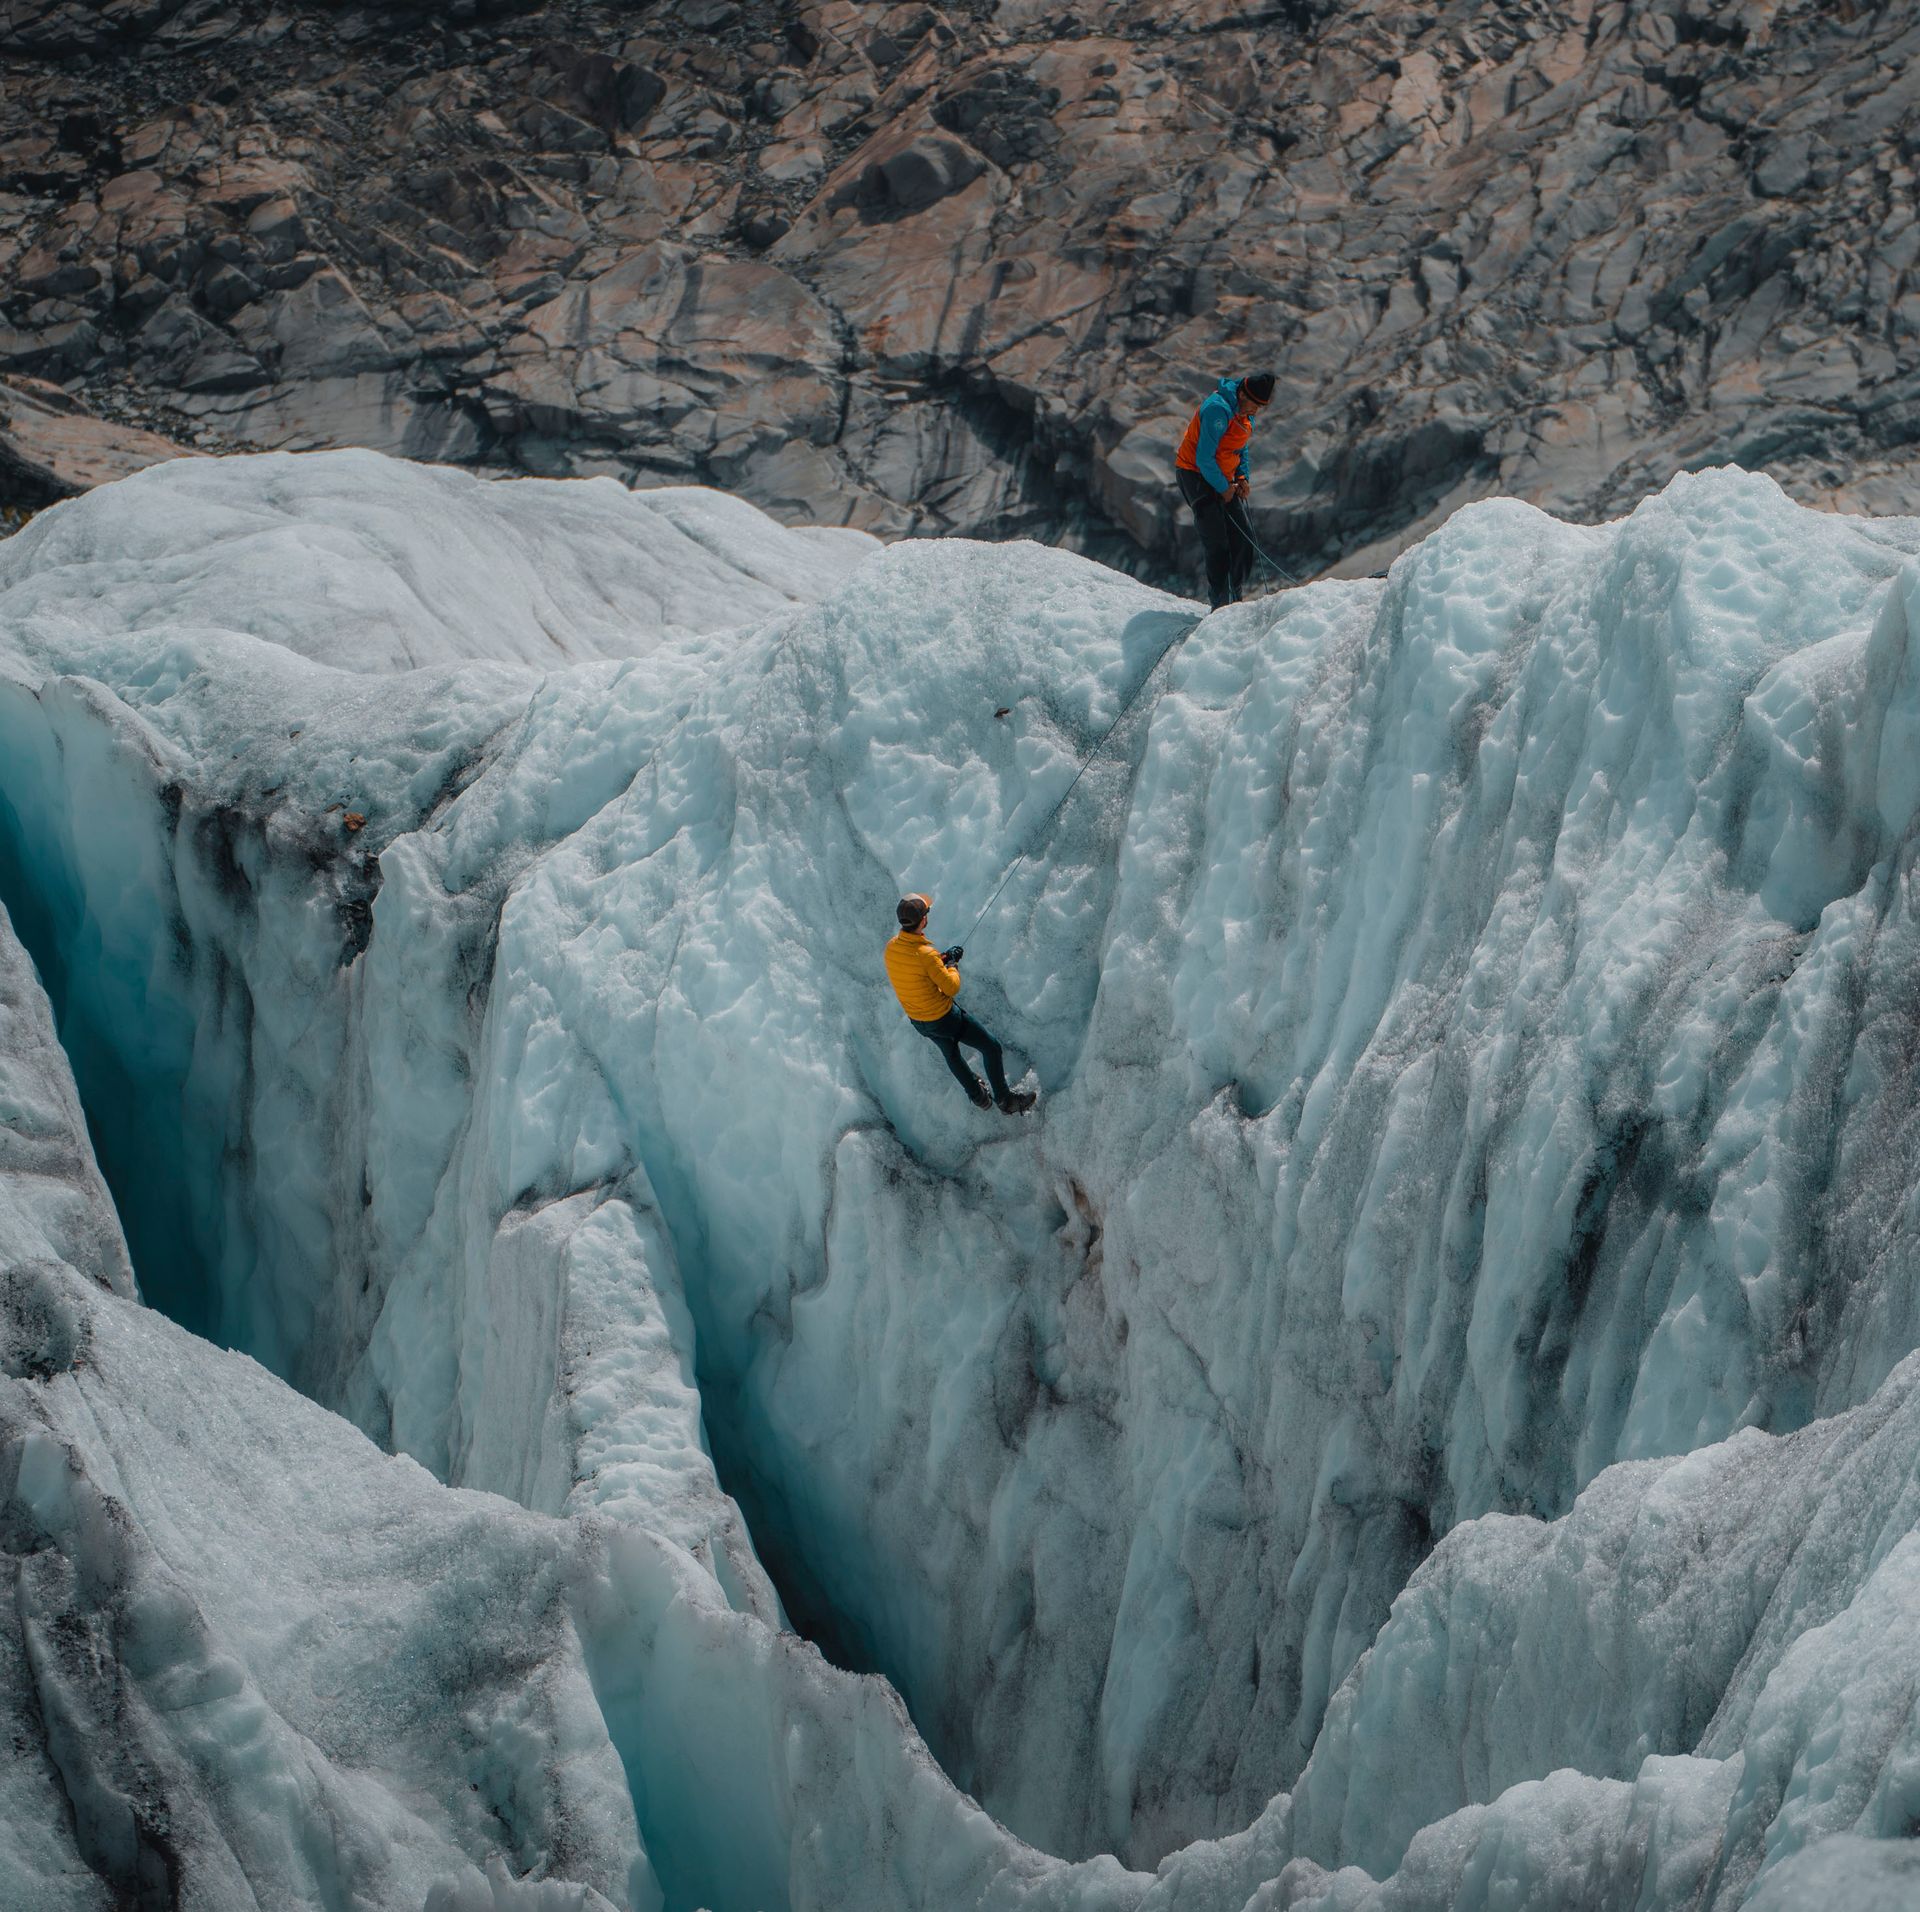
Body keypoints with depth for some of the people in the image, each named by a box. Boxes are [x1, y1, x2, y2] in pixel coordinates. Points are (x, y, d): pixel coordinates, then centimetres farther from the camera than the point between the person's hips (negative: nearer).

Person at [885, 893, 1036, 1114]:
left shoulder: (891, 947, -12)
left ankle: (978, 1095, 53)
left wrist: (940, 958, 7)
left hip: (916, 1019, 8)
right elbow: (952, 988, -23)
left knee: (951, 1053, 33)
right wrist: (952, 965, -5)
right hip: (944, 1018, -8)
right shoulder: (925, 955, -34)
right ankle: (1004, 1100, 24)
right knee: (991, 1048, 11)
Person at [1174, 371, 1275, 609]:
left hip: (1223, 478, 9)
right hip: (1196, 475, -9)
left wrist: (1241, 478, 3)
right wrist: (1223, 489, -16)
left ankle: (1235, 597, 9)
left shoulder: (1246, 413, 4)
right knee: (1217, 542, -13)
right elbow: (1204, 458, -25)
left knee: (1243, 537, 1)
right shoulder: (1218, 409, -25)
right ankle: (1221, 605, -10)